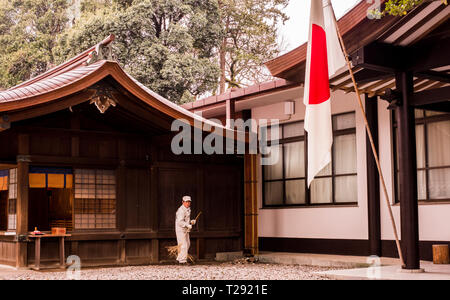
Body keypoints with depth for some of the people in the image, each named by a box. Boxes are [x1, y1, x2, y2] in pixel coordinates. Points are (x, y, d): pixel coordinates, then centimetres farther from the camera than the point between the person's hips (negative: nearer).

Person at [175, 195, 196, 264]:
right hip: (180, 229, -10)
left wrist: (191, 222, 6)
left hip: (186, 230, 10)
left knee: (187, 244, 14)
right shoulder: (181, 210, -19)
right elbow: (180, 222, -26)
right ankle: (182, 260, -2)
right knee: (183, 245, -8)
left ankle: (179, 258, 22)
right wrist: (188, 225, -30)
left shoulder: (187, 209, 13)